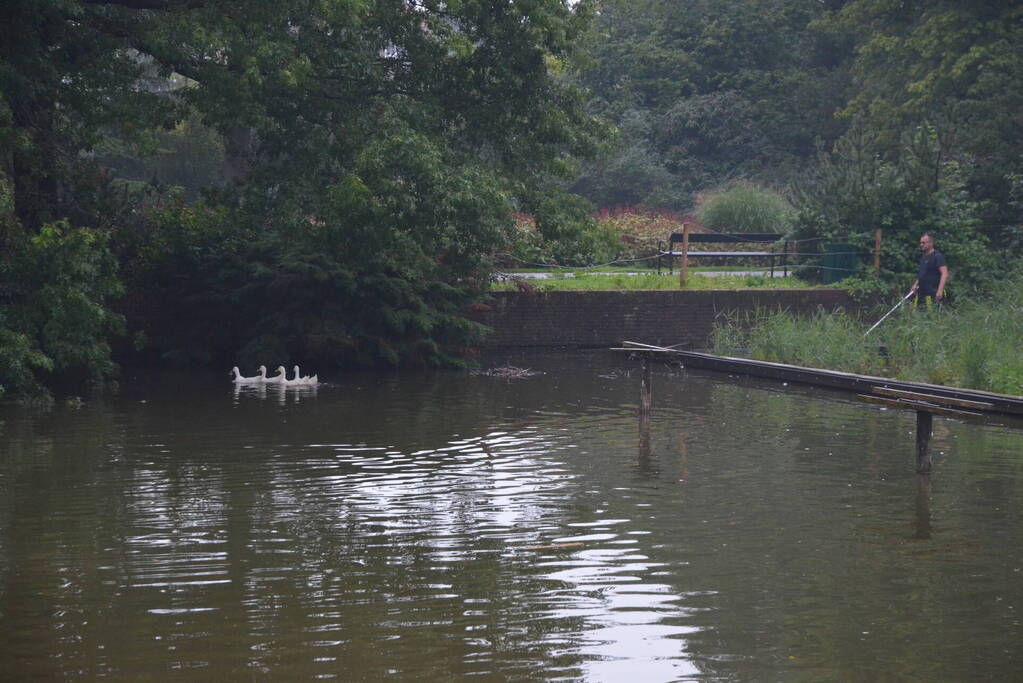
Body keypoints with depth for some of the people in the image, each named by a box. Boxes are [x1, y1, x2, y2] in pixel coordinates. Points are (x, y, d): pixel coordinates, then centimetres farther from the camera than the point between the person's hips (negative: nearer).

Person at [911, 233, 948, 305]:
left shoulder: (937, 256, -9)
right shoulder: (923, 256, 18)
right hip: (922, 294, 8)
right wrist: (915, 285, 18)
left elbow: (945, 274, -17)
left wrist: (940, 290, -26)